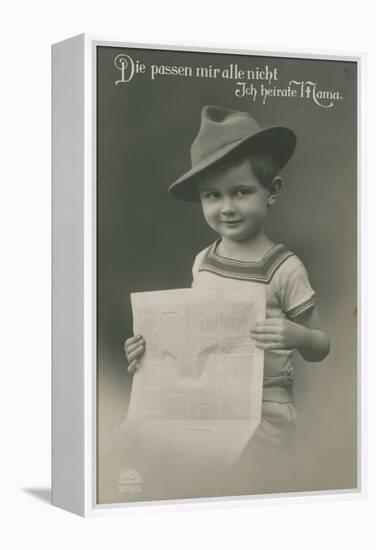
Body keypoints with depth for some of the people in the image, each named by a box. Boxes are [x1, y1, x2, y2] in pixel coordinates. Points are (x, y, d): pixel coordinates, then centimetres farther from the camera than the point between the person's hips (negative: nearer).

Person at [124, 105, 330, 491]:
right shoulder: (202, 262, 1)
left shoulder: (284, 269, -13)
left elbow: (320, 348, -6)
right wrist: (153, 345, 0)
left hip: (264, 412, -5)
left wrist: (296, 336, -27)